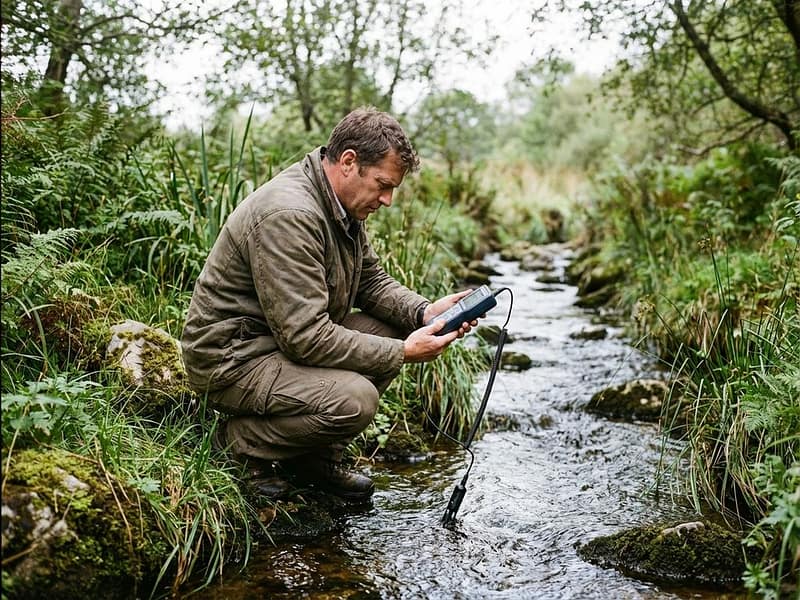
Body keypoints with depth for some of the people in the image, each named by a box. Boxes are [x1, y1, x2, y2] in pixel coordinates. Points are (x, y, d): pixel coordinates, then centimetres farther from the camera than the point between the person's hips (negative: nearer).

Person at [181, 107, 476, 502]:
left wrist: (424, 312, -8)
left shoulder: (343, 203, 4)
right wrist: (402, 353, -24)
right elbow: (304, 337, -30)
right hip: (231, 358, -10)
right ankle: (239, 438, -3)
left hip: (289, 335, 10)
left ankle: (317, 457, 5)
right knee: (353, 399, -30)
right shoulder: (288, 215, -28)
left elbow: (371, 281, 12)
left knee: (392, 327, -1)